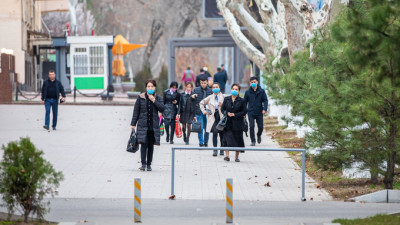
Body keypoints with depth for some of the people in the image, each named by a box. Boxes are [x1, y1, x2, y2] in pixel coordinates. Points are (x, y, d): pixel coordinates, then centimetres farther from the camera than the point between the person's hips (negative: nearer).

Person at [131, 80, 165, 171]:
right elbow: (136, 111, 5)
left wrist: (154, 101, -14)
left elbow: (162, 109, -6)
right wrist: (133, 124, 2)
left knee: (151, 145, 5)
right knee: (144, 144, -12)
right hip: (143, 125, -2)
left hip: (153, 125, 2)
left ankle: (149, 164, 13)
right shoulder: (141, 97, 3)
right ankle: (143, 164, -11)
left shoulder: (158, 98, 7)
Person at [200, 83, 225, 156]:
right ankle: (215, 150, -13)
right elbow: (201, 103, 23)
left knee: (222, 134, 5)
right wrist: (204, 111, 11)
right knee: (215, 132, -14)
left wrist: (222, 106, -13)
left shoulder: (223, 97, 5)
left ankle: (222, 150, 17)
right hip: (213, 117, 0)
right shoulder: (210, 97, 10)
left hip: (221, 117, 0)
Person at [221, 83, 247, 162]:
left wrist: (234, 114, -12)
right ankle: (227, 155, -11)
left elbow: (244, 111, -2)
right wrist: (227, 113, -10)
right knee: (227, 139, -9)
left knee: (237, 140, 4)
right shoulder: (226, 99, 6)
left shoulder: (242, 101, 0)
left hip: (237, 123, -1)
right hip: (228, 123, 1)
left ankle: (236, 157, 13)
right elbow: (222, 109, 9)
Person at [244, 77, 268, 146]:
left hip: (259, 112, 0)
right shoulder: (248, 92, 2)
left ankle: (259, 135, 37)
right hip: (251, 113, 0)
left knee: (260, 127, 4)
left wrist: (264, 109, -15)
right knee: (251, 126, -10)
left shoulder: (261, 91, 1)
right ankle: (253, 141, 0)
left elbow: (265, 100, 0)